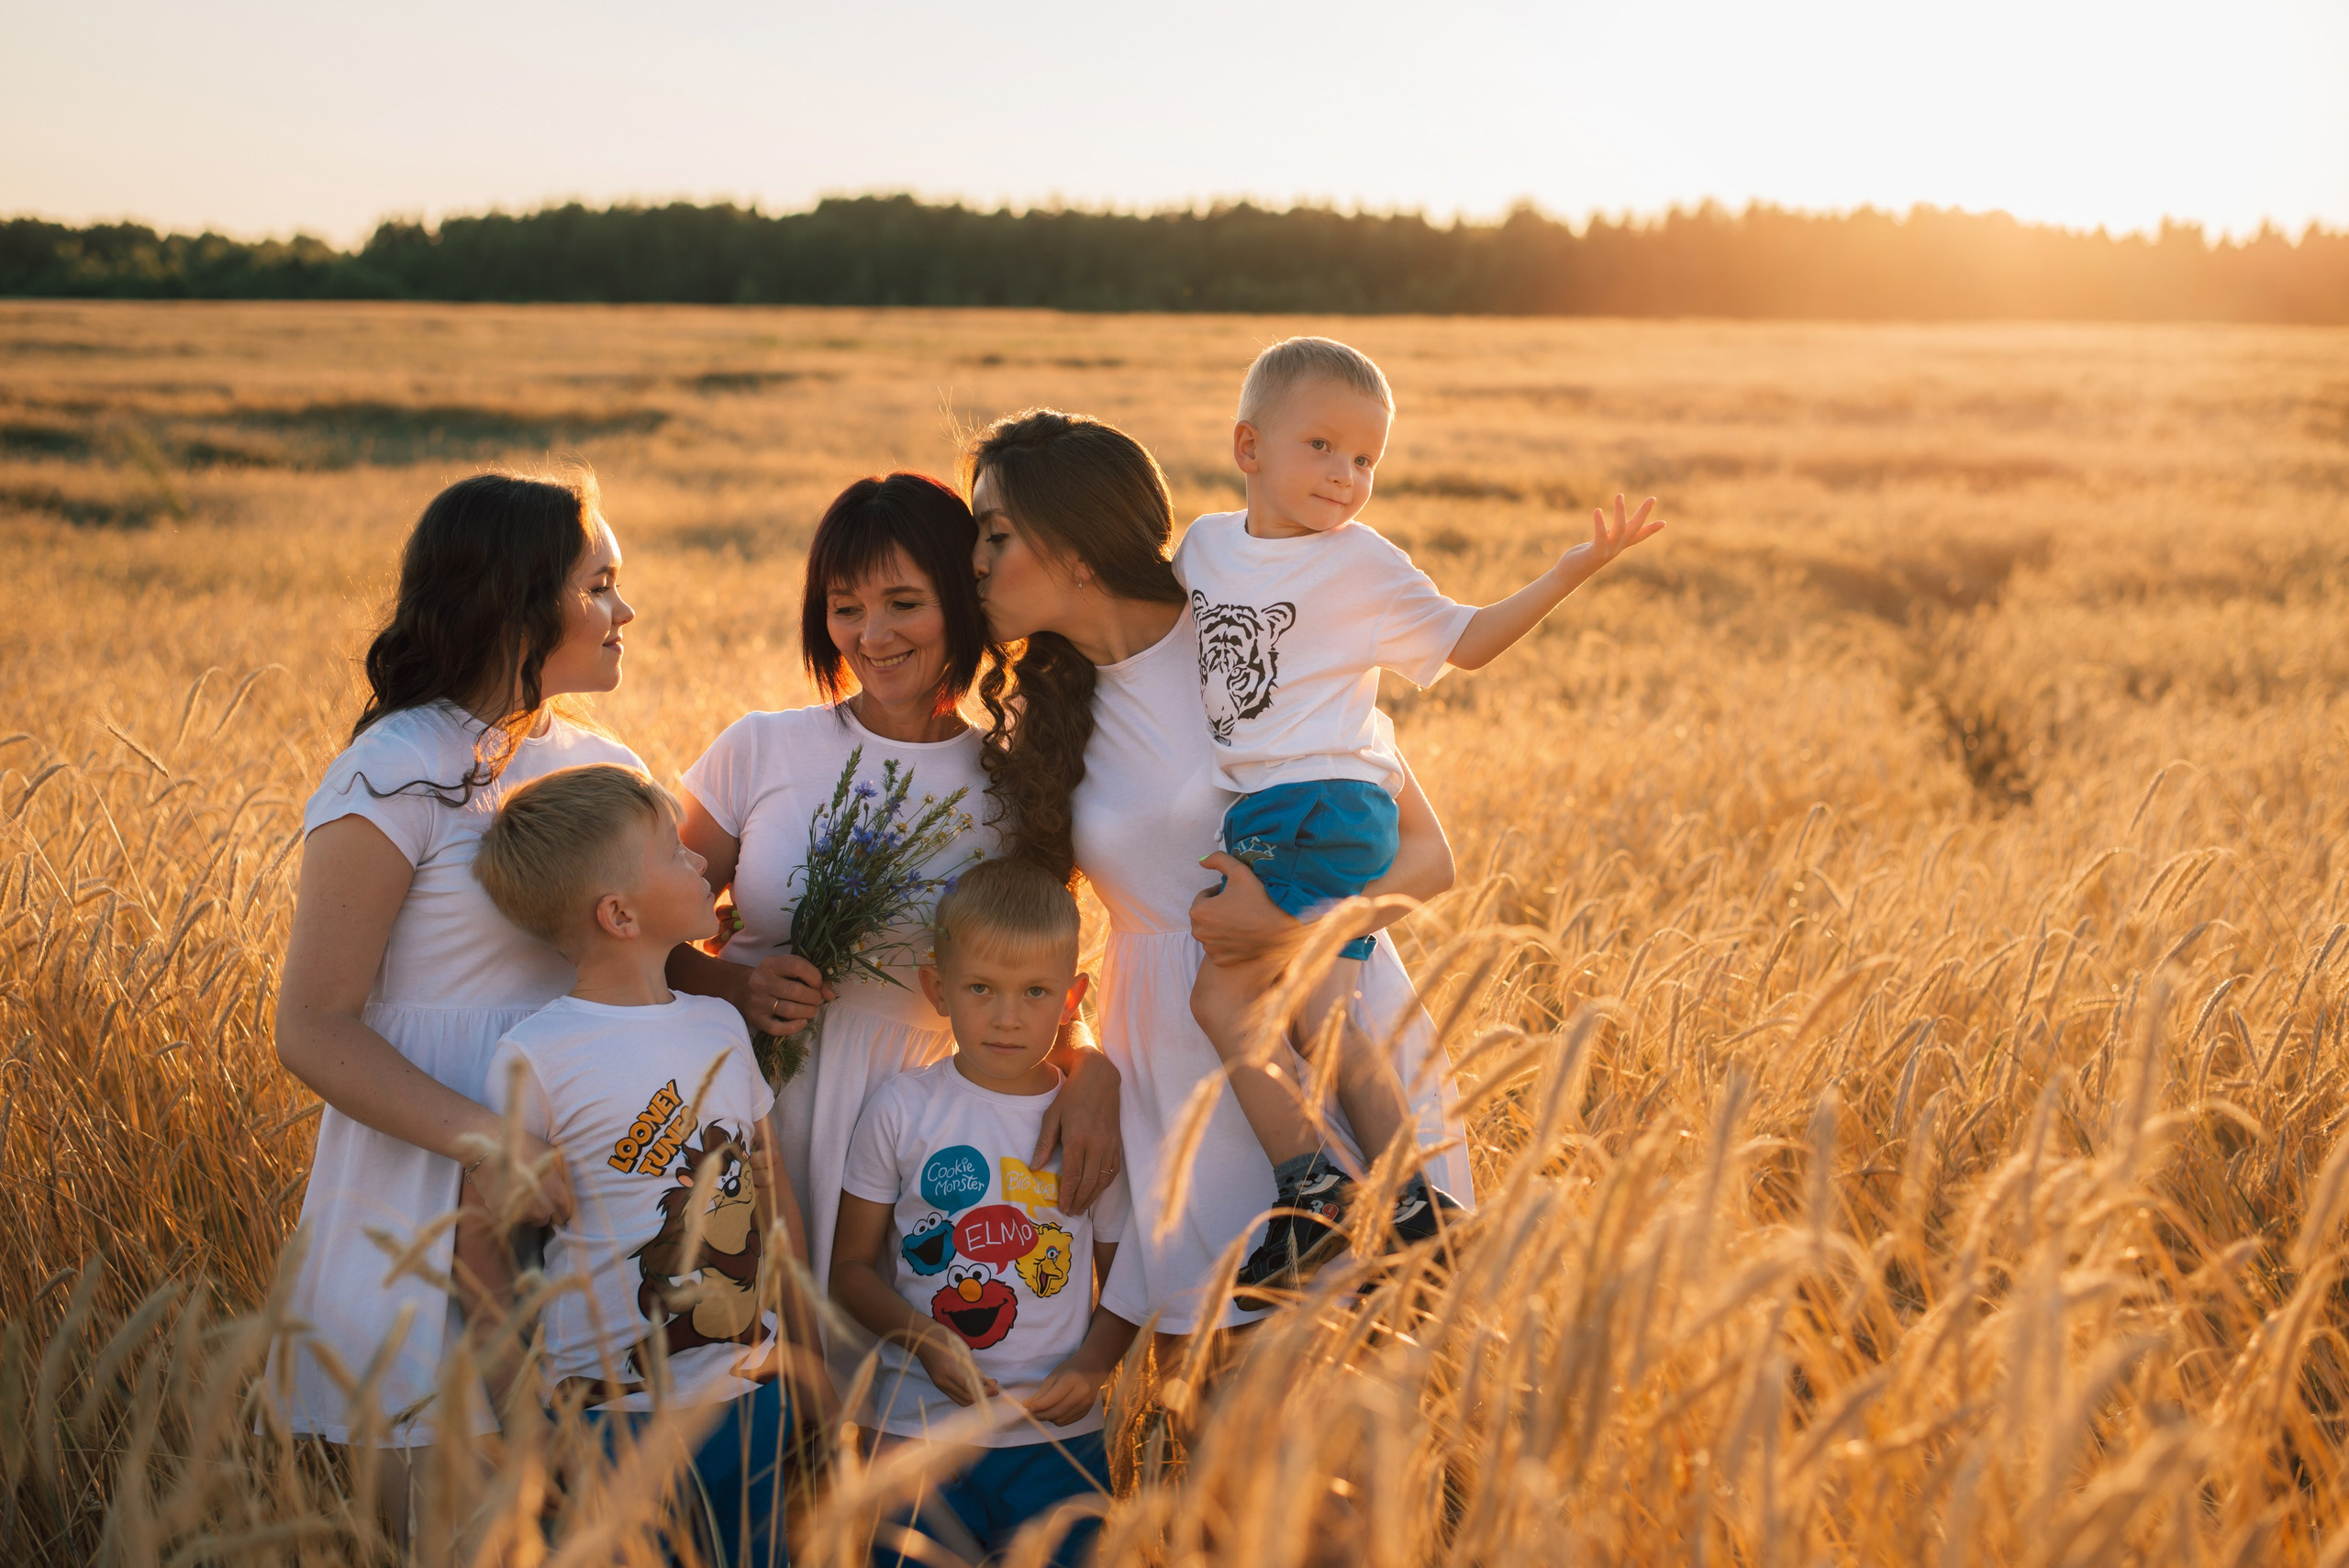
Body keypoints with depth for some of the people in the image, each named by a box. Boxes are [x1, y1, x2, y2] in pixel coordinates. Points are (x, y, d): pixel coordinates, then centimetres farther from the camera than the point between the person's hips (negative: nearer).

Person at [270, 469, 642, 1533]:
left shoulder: (601, 765, 8)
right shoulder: (393, 778, -12)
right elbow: (313, 1030, -14)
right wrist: (478, 1137, -27)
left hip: (583, 1192, 6)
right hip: (433, 1197, -6)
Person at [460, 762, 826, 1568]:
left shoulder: (721, 1026, 4)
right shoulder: (535, 1059, -14)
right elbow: (481, 1237, -7)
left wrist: (808, 1355, 13)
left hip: (753, 1399, 5)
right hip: (616, 1411, -5)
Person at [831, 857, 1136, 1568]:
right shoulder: (902, 1109, -2)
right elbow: (851, 1266, 1)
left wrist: (1092, 1364, -10)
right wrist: (924, 1339, -15)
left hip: (1060, 1437, 1)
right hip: (921, 1430, -1)